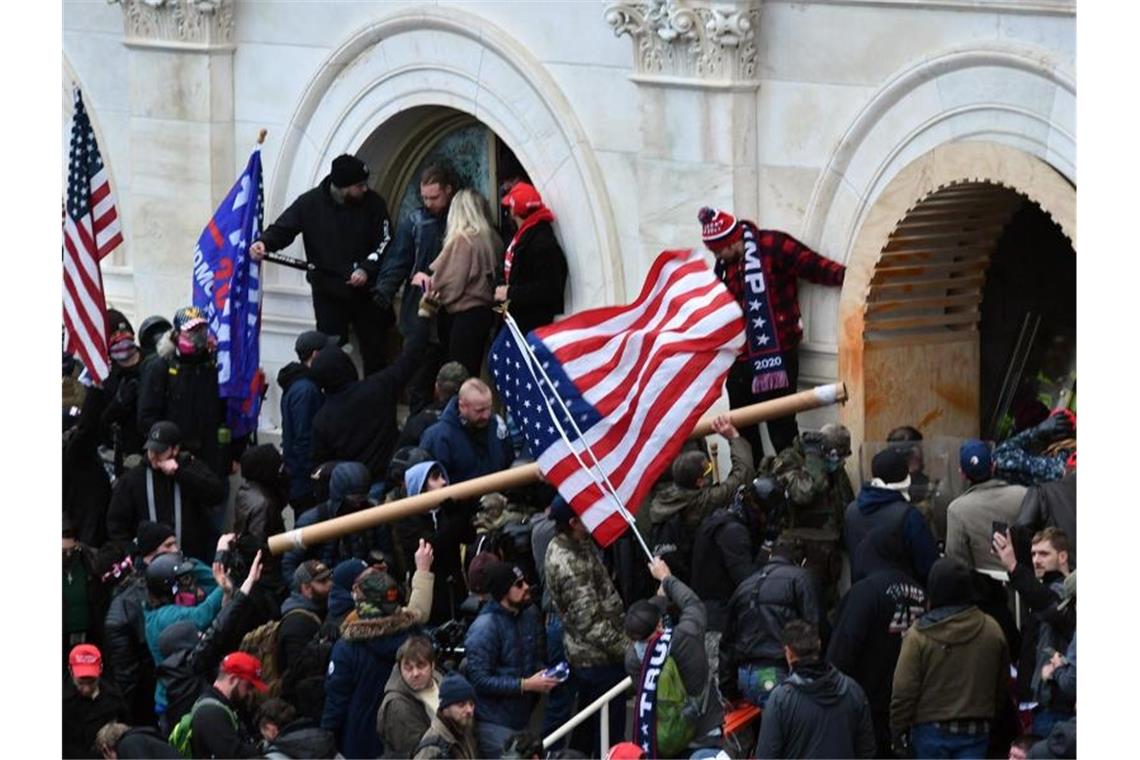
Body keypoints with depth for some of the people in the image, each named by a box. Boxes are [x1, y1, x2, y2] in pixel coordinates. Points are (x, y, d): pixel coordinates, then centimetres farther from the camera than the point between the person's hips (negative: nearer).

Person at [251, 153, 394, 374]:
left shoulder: (373, 203, -6)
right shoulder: (310, 203, -7)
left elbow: (385, 242, -4)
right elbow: (282, 229, -4)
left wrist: (367, 269, -19)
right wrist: (265, 242, -25)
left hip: (367, 292, 1)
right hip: (328, 293, -1)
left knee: (374, 354, 7)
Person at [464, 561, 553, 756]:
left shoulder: (529, 614, 8)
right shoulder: (485, 628, -17)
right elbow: (480, 680, -20)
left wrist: (542, 673, 1)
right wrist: (524, 685, -21)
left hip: (522, 717, 7)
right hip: (495, 724, -7)